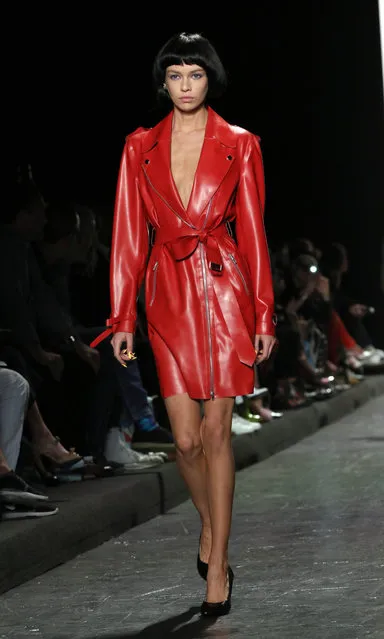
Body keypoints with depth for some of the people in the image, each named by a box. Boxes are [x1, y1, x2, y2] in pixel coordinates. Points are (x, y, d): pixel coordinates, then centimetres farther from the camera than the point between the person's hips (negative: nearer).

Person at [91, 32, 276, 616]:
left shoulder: (239, 145, 2)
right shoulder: (140, 148, 7)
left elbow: (253, 233, 2)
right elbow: (129, 237, 5)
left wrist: (264, 316, -1)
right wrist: (123, 318, 1)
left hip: (224, 293, -2)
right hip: (169, 298, 2)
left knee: (216, 431, -2)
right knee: (186, 437, 0)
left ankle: (216, 567, 6)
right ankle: (209, 522, 31)